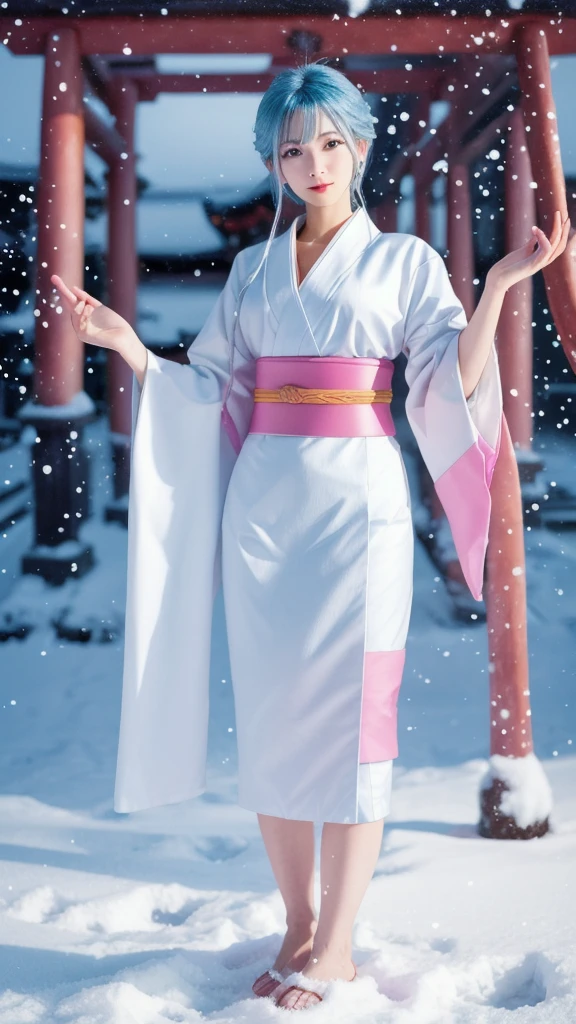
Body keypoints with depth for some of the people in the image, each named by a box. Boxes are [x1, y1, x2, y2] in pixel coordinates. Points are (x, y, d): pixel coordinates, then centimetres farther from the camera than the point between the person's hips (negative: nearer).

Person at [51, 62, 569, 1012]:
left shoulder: (405, 259, 6)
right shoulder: (253, 267, 15)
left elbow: (452, 386, -4)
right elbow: (210, 389, 14)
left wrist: (498, 288, -17)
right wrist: (129, 345, 2)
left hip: (355, 501, -4)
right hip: (261, 503, 4)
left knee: (349, 715, -4)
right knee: (270, 714, 4)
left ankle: (337, 946, 5)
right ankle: (298, 925, 17)